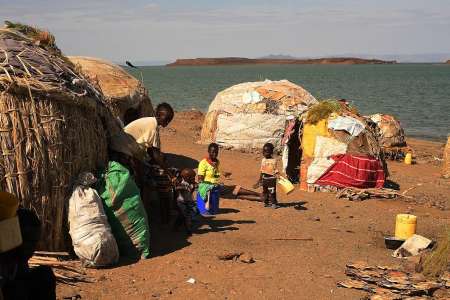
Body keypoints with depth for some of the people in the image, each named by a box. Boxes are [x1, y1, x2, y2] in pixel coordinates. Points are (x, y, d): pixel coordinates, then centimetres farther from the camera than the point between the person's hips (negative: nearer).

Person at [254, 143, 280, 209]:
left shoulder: (273, 160, -6)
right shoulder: (263, 160, 8)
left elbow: (275, 169, -5)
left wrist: (277, 175, -21)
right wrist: (260, 179, 16)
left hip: (271, 178, -5)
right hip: (265, 178, 5)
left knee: (272, 191, -6)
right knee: (265, 191, 10)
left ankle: (273, 203, 0)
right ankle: (266, 202, 20)